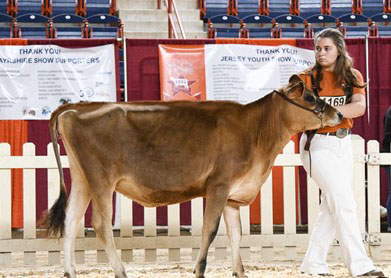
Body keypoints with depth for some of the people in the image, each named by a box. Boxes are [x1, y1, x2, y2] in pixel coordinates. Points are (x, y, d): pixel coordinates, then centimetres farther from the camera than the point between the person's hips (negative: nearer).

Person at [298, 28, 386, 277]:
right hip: (317, 144, -4)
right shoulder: (307, 78, -3)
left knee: (332, 207, 6)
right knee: (345, 203, -10)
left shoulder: (352, 77, 4)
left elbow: (359, 107, -12)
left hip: (343, 143, 5)